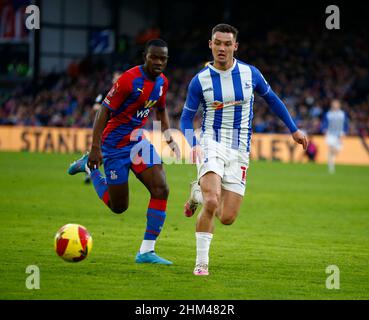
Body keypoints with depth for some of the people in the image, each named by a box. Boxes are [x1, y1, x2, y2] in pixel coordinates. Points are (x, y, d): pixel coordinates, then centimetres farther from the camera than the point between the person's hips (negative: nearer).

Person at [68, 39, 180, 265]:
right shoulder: (129, 80, -21)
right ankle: (90, 167, 29)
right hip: (115, 145, -6)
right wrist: (95, 148, -22)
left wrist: (169, 136, 8)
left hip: (138, 141, 6)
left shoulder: (162, 82, 2)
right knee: (118, 206, 4)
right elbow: (105, 111, -18)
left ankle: (147, 251, -8)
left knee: (161, 189, -14)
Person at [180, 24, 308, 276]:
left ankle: (199, 194, 31)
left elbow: (272, 99, 16)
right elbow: (186, 118, 4)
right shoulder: (200, 80, -4)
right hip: (211, 144, -2)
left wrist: (294, 129, 17)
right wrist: (193, 145, -15)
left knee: (227, 218, -3)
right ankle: (202, 263, -11)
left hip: (239, 151, 2)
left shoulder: (250, 73, 0)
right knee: (211, 202, -27)